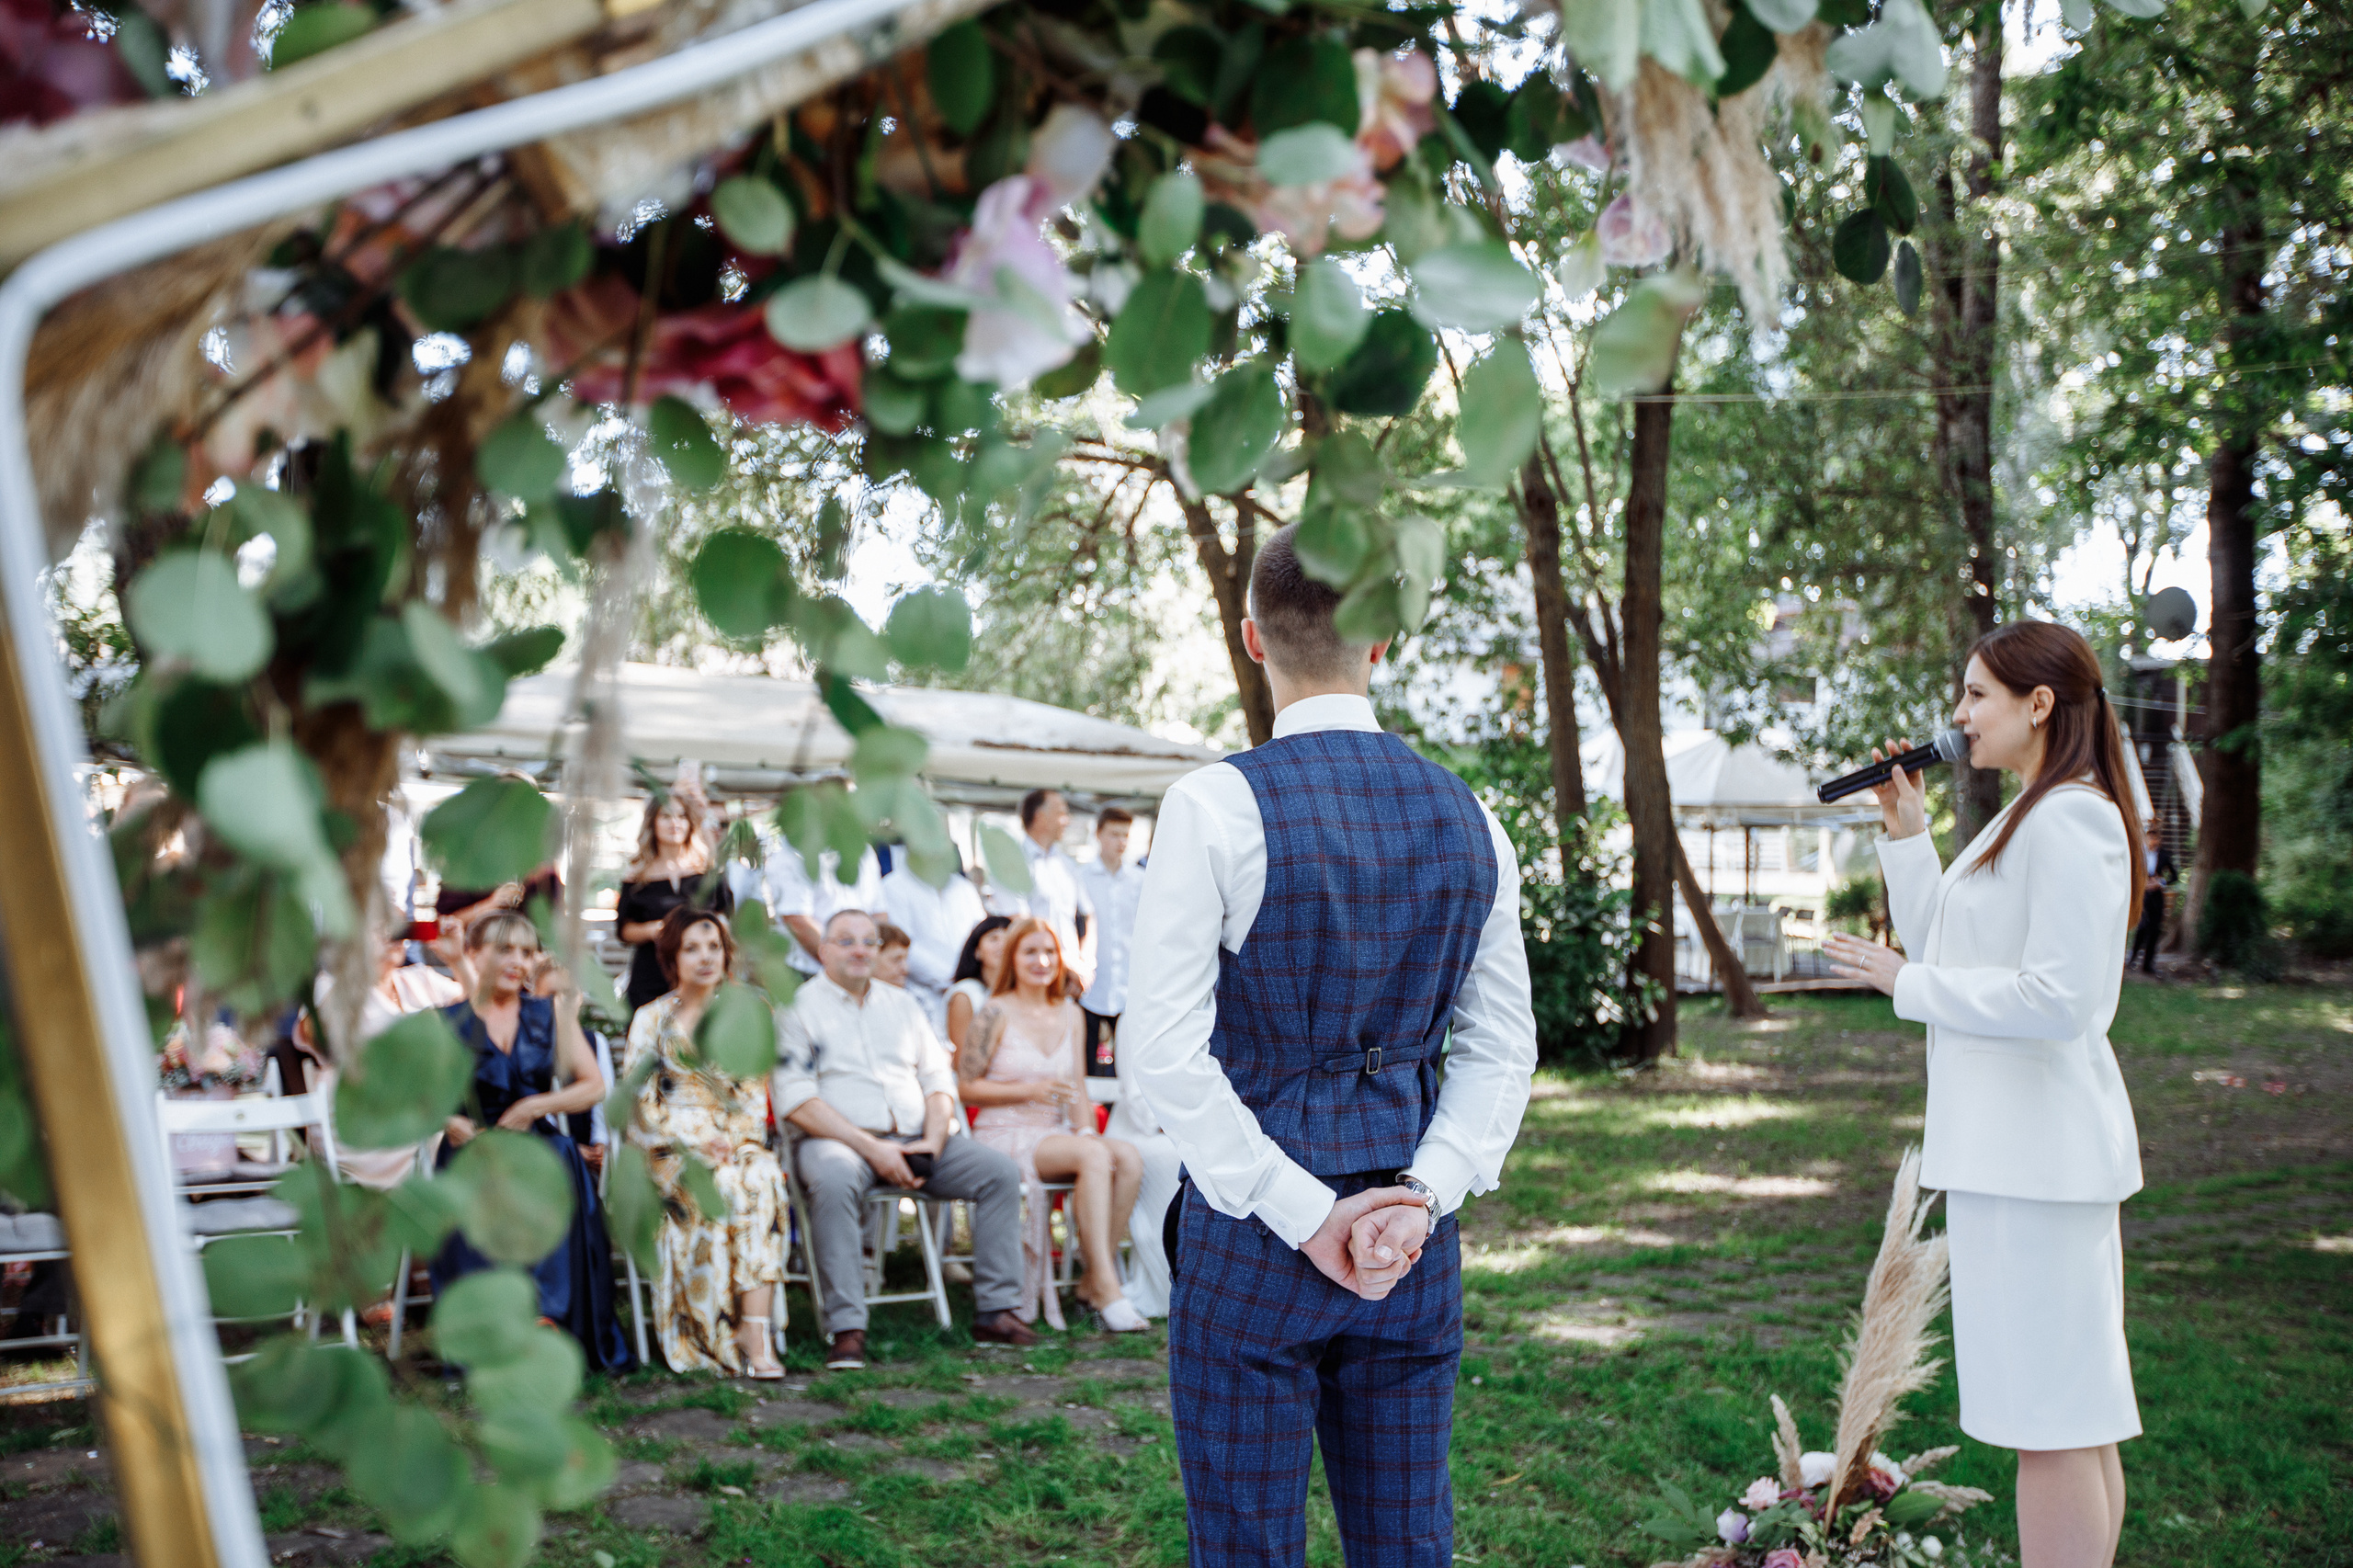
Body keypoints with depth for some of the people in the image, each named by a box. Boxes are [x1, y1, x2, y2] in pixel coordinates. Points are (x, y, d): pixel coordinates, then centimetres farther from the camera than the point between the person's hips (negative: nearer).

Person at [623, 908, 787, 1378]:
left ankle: (754, 1326, -40)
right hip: (670, 1147, -2)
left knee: (763, 1177, -33)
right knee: (720, 1189, -35)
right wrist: (696, 1141, -13)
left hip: (736, 1141, 2)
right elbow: (641, 1101, 0)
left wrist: (736, 1137, -8)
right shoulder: (651, 1019, 8)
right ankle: (716, 1334, -31)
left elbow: (754, 1094, 13)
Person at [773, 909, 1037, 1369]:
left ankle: (994, 1312, -12)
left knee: (1000, 1172, -14)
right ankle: (846, 1329, -36)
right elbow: (796, 1102, -8)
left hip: (914, 1139, 5)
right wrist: (871, 1148, -16)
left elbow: (939, 1078, 16)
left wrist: (933, 1139, -5)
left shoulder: (902, 1005, 21)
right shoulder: (800, 1007, 2)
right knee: (834, 1181, -39)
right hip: (838, 1140, -5)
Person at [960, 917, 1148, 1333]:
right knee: (1094, 1155, -32)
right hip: (1005, 1137, -6)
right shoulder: (997, 1014, -3)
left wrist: (1086, 1129, -5)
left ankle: (1094, 1281, -17)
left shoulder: (1071, 1015, 15)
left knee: (1128, 1157, -25)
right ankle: (1107, 1290, -32)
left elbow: (1078, 1089, 15)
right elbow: (965, 1087, -5)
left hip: (1054, 1134, 6)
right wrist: (1029, 1090, -13)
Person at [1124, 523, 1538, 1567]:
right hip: (1415, 1245, 5)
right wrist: (1423, 1193, -3)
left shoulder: (1215, 806, -12)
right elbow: (1501, 1047, 6)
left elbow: (1162, 1047, -16)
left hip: (1251, 1234, -5)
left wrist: (1304, 1214, -13)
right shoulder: (1466, 817, 5)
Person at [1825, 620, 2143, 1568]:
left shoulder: (2070, 820, -16)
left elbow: (2061, 996, -23)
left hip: (2036, 1156, -10)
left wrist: (1906, 983, -15)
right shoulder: (2027, 820, 17)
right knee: (2073, 1418, 16)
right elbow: (1944, 942, 22)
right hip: (2012, 1146, 10)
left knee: (2050, 1422, -5)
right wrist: (1907, 833, 13)